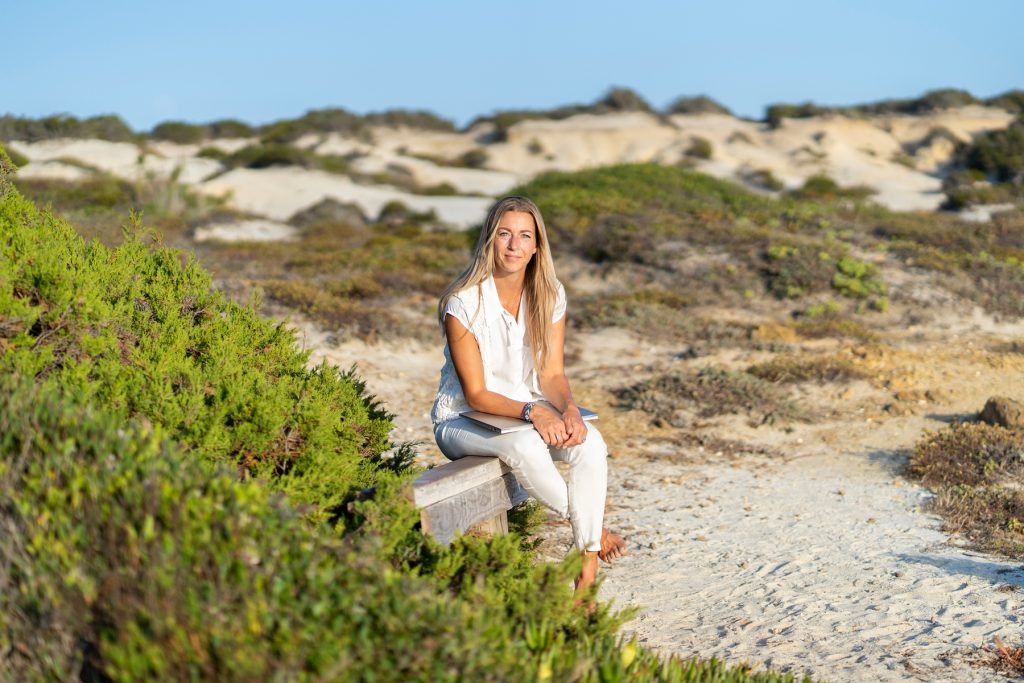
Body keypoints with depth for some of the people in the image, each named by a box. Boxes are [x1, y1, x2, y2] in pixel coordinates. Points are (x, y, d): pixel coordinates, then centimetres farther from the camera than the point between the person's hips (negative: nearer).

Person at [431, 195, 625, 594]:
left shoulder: (550, 296, -2)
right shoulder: (464, 303, -18)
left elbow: (552, 373, -1)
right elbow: (476, 394, -18)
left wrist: (568, 409, -24)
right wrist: (532, 412, -33)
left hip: (532, 412, 5)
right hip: (463, 421, -4)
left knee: (590, 441, -26)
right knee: (525, 446, -37)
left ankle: (587, 576, -24)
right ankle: (592, 530, -13)